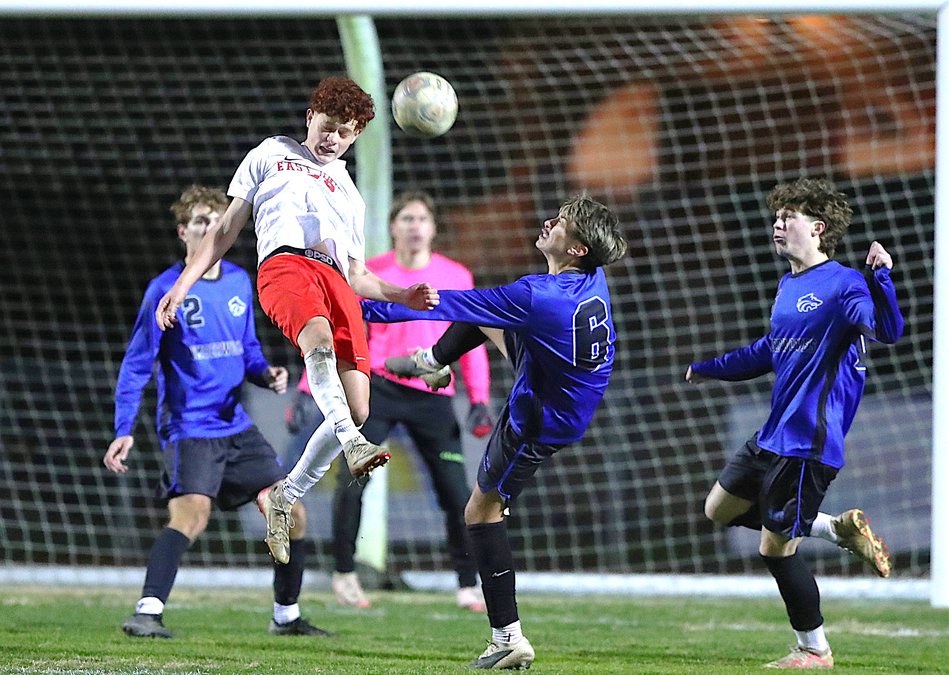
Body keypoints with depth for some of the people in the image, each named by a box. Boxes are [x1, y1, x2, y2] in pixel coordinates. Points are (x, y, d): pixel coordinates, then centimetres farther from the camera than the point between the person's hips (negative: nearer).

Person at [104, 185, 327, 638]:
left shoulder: (240, 283, 9)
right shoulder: (166, 290, -9)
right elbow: (136, 366, -7)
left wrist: (267, 375, -1)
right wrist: (124, 431, -14)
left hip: (236, 427, 7)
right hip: (189, 428, -7)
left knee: (293, 514, 6)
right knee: (192, 512, -28)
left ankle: (286, 615, 22)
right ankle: (146, 613, -31)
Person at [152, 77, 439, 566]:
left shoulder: (350, 195, 36)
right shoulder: (272, 155, 27)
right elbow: (226, 230, 24)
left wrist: (404, 296, 13)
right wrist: (182, 284, 13)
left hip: (336, 280, 4)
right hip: (285, 261, -4)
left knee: (356, 410, -14)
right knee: (319, 337, -39)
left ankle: (283, 497, 1)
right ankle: (352, 447, -57)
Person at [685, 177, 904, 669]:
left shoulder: (844, 285, -14)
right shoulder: (788, 287, 13)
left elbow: (889, 330, -30)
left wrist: (881, 277, -46)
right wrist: (706, 369, 39)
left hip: (809, 442, -9)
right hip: (773, 437, 9)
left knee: (775, 547, -5)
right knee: (720, 510, 18)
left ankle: (815, 651, 12)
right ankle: (843, 530, 17)